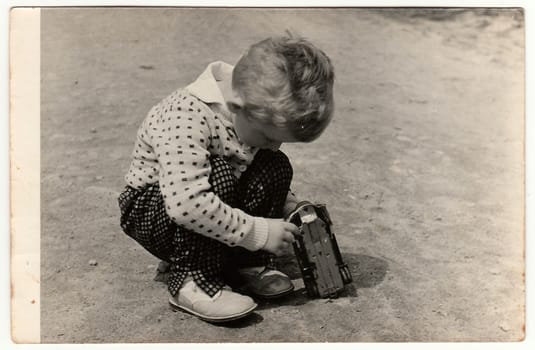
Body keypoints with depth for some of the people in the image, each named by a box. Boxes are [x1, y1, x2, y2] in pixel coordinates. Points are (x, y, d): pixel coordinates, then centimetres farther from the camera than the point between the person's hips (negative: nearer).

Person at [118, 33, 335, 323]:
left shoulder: (255, 111, -11)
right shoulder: (187, 117, -36)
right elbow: (185, 204, -45)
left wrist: (289, 205, -8)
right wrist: (258, 232, -38)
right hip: (149, 209, -7)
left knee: (277, 168, -14)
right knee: (217, 174, -36)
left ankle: (245, 265, -2)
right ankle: (192, 281, -21)